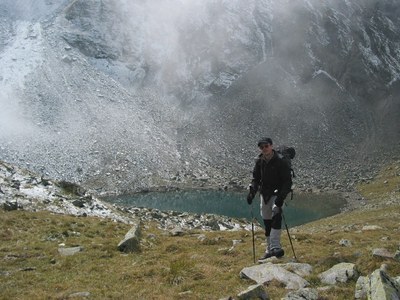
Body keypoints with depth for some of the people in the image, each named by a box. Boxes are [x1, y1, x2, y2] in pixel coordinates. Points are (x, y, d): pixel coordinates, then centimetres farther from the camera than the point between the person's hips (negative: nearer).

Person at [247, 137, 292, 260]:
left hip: (277, 194, -5)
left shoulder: (280, 162, -14)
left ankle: (275, 247, -31)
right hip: (264, 194, 5)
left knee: (276, 215, -29)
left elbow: (287, 181, -15)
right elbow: (256, 178, 12)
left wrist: (281, 197, -26)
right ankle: (269, 250, 18)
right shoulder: (259, 161, 2)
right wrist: (252, 192, -5)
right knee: (267, 222, 8)